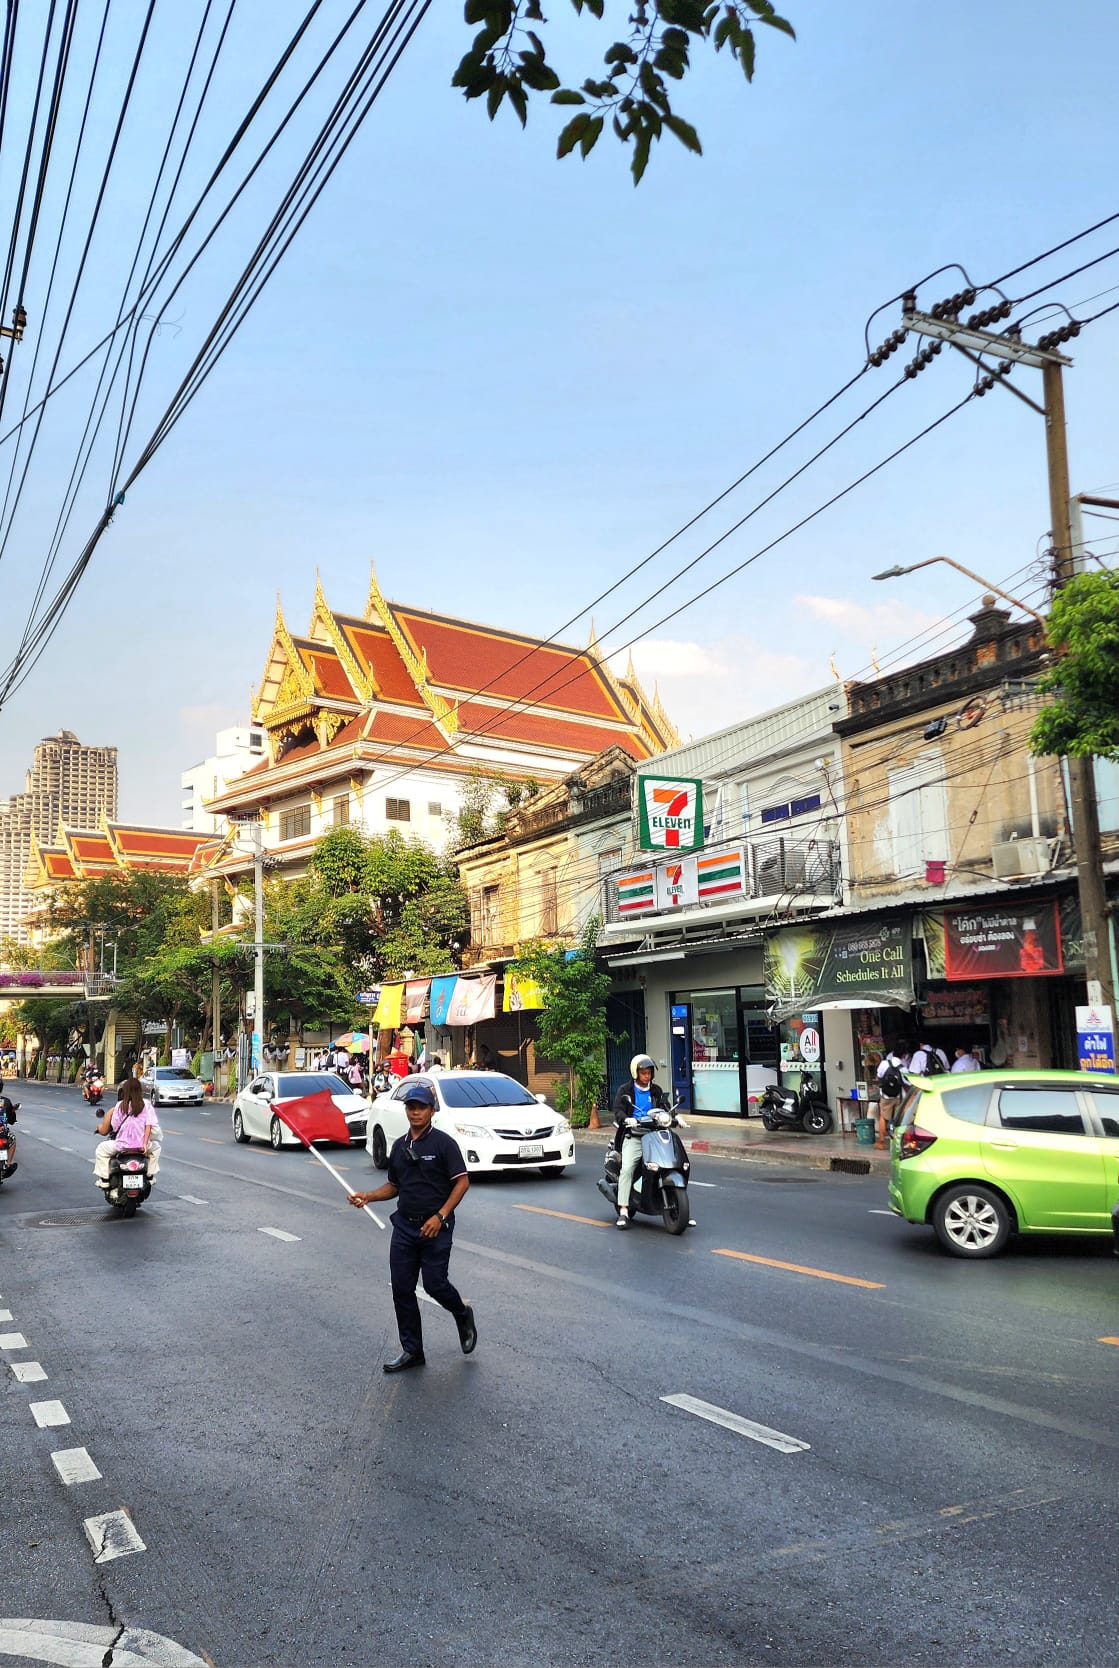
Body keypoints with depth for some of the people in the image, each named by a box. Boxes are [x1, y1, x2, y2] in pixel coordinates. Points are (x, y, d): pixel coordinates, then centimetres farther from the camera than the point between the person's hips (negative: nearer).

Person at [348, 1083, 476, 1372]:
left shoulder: (443, 1142, -9)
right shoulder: (399, 1145, 11)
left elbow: (462, 1181, -13)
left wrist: (440, 1216, -20)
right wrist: (368, 1196, 2)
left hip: (435, 1227, -6)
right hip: (404, 1226, 6)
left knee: (434, 1283, -7)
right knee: (402, 1289, 4)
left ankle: (463, 1316, 25)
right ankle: (412, 1351, 16)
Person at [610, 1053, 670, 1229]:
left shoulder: (656, 1090, 19)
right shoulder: (625, 1090, 10)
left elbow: (665, 1107, 12)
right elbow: (618, 1110, -1)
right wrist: (627, 1120, -22)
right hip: (633, 1136, -2)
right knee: (627, 1168, -23)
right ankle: (623, 1212, -21)